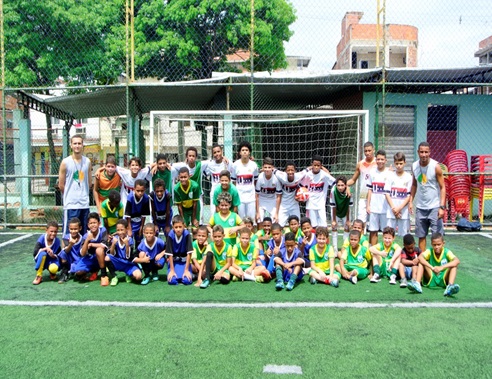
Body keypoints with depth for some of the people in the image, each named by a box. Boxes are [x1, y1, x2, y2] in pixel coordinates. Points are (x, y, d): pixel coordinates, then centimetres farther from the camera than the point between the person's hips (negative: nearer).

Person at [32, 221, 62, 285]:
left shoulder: (57, 241, -12)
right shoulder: (42, 238, -17)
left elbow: (59, 255, -6)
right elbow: (35, 252, -23)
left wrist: (53, 256, -26)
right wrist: (45, 249, -34)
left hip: (52, 260, 0)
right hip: (41, 260, 0)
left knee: (54, 268, -35)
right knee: (42, 253, -35)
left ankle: (52, 273, 8)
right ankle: (39, 276, -20)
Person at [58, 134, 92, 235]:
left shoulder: (87, 162, 6)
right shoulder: (65, 162, -3)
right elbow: (61, 185, 0)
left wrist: (82, 193, 7)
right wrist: (71, 194, 7)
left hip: (85, 204, 3)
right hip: (70, 204, -3)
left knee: (84, 233, 9)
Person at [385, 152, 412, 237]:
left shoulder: (409, 177, 1)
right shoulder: (390, 176, 4)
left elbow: (409, 196, -1)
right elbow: (387, 194, 1)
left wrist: (400, 208, -10)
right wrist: (393, 208, -8)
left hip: (404, 211, -1)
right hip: (391, 211, 1)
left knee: (404, 234, 4)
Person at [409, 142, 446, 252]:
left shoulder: (436, 166, -11)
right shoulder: (414, 166, 2)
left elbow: (442, 187, -9)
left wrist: (442, 207, -16)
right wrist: (410, 201, 5)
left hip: (434, 207, -4)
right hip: (420, 207, 4)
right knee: (421, 236, 10)